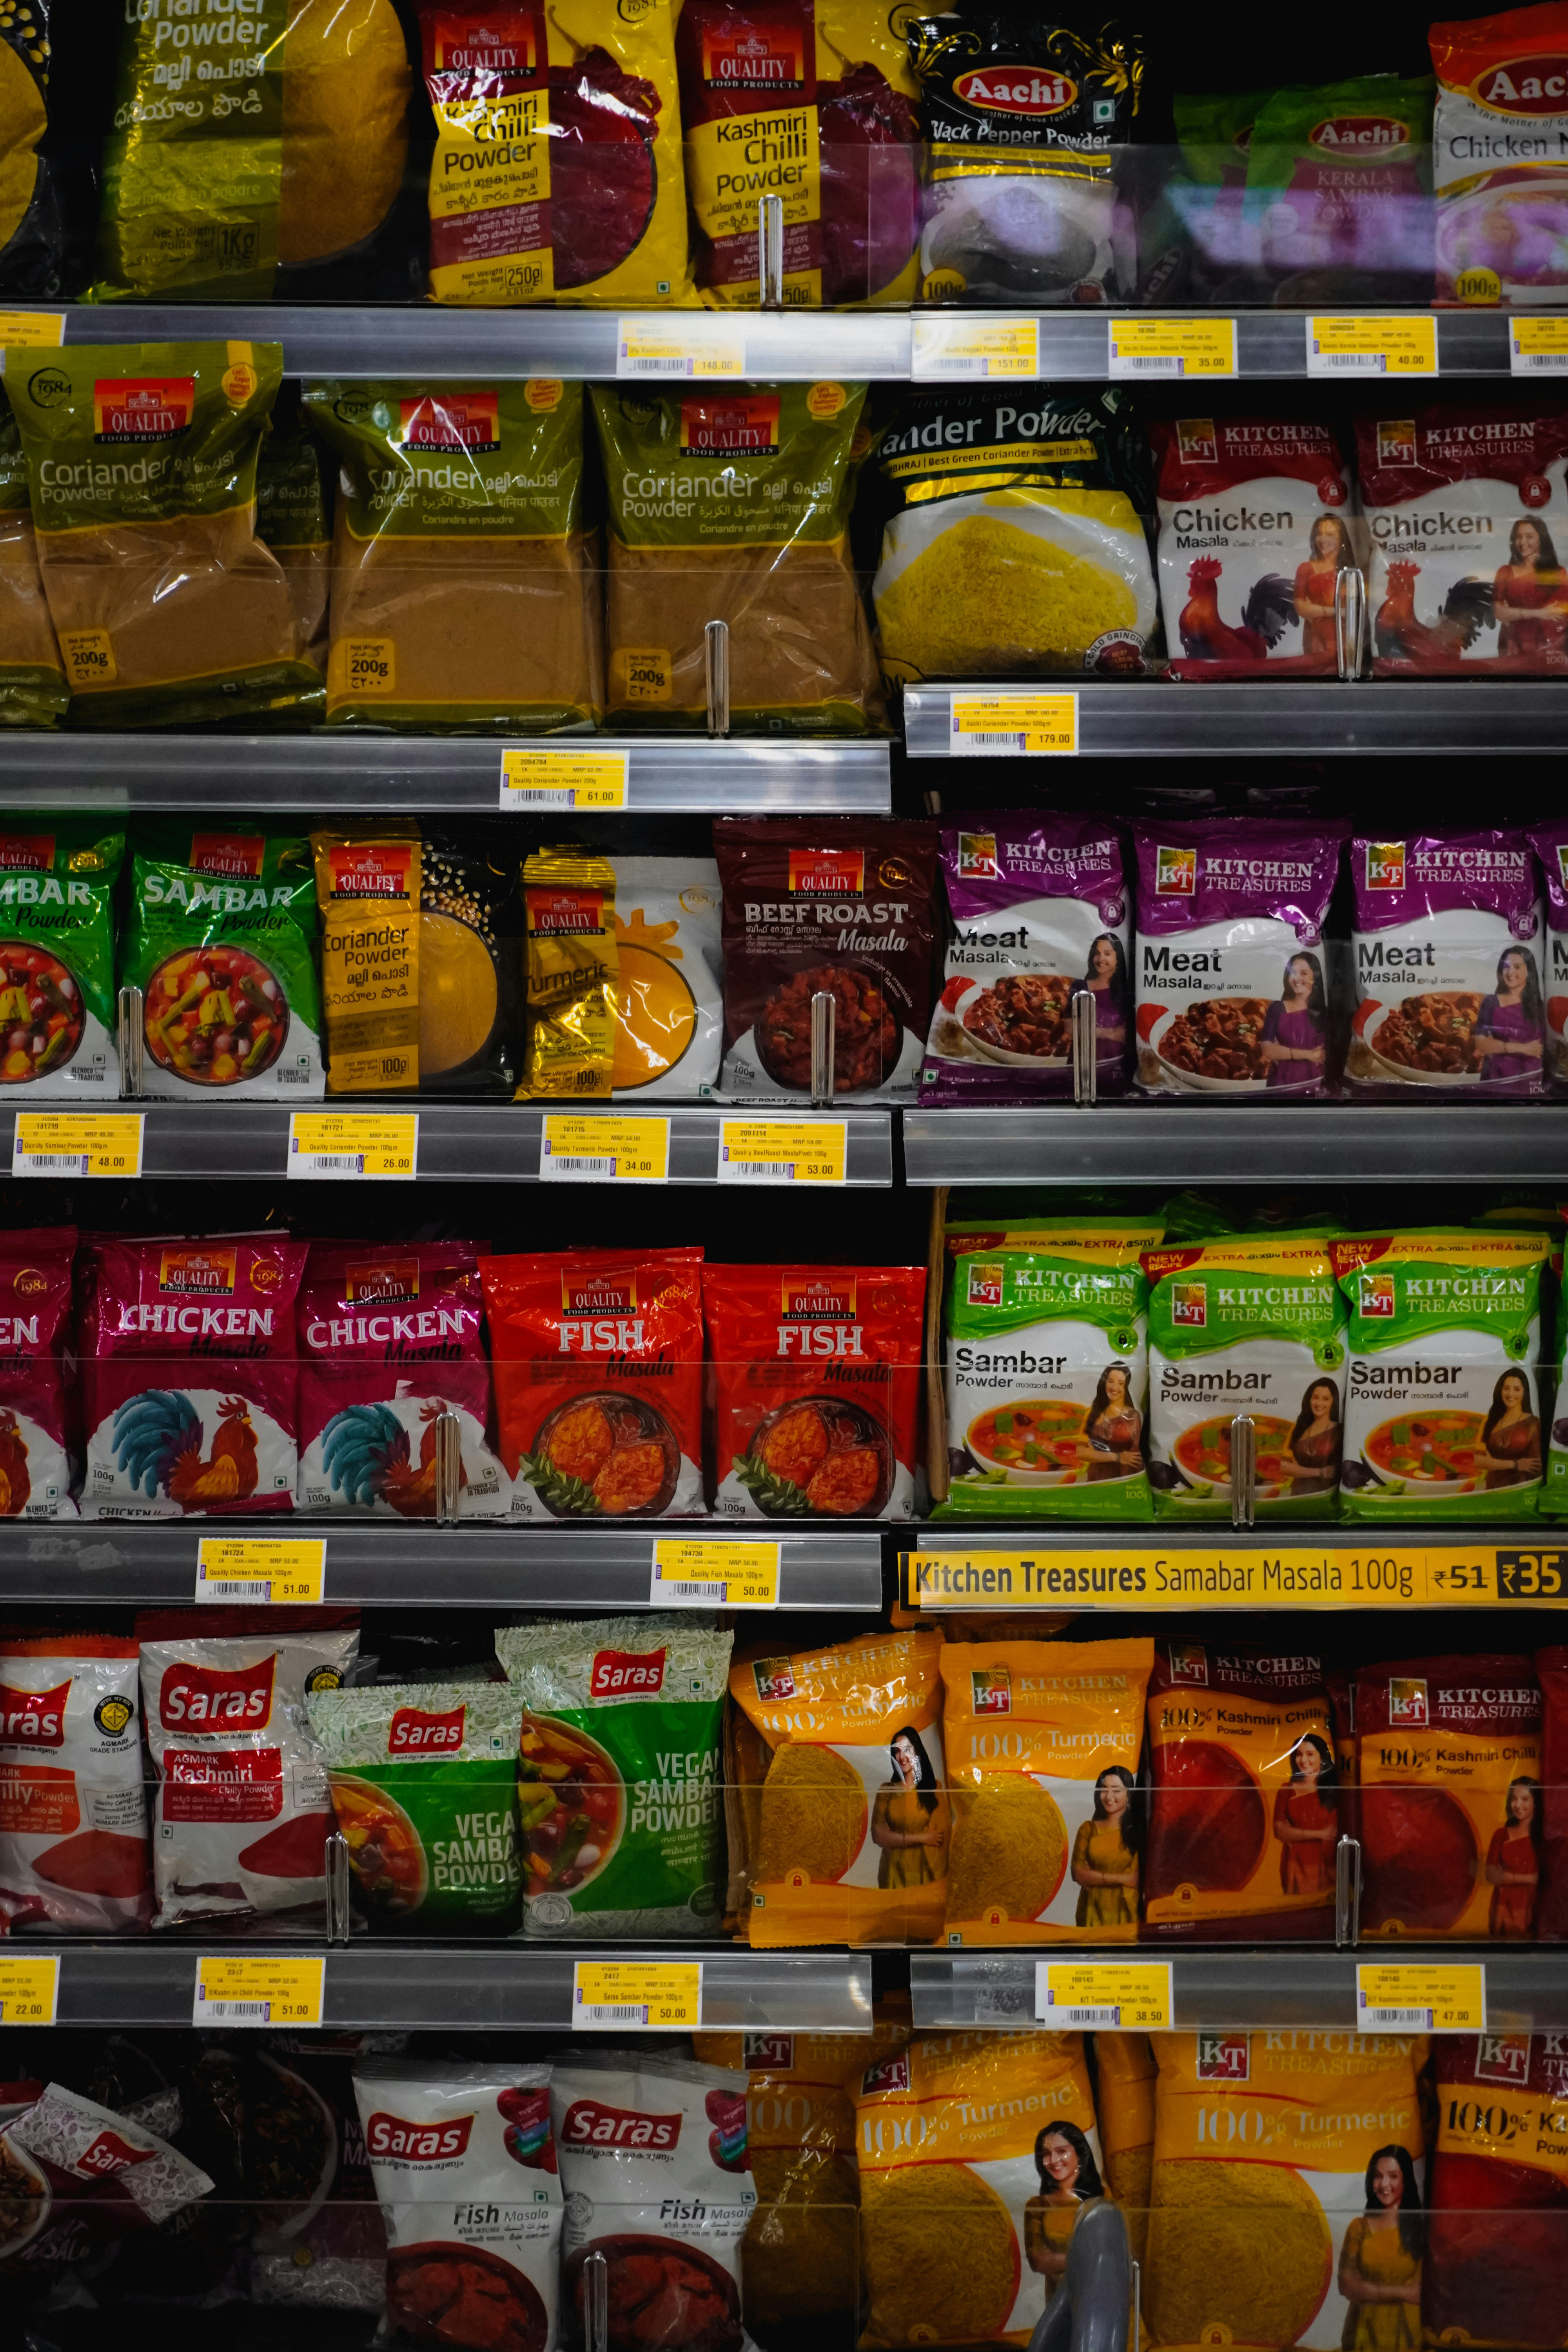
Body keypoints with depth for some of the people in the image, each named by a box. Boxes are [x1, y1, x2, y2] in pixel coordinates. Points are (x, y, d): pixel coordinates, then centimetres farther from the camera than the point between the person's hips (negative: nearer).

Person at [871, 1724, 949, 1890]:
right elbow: (878, 1835, -6)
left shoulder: (934, 1789, -1)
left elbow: (939, 1838, -6)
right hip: (893, 1872, 1)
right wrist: (920, 1839, -11)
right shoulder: (886, 1790, 2)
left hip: (924, 1871, -1)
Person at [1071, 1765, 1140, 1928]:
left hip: (1129, 1915, -2)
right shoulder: (1088, 1829, 7)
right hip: (1094, 1915, 2)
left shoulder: (1139, 1830, -1)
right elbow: (1078, 1874, -1)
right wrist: (1121, 1879, -9)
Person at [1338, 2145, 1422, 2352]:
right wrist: (1401, 2292, -12)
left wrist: (1371, 2290, -14)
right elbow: (1347, 2286, -7)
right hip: (1365, 2334, 2)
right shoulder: (1359, 2227, 0)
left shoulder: (1421, 2227, -6)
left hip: (1408, 2334, -2)